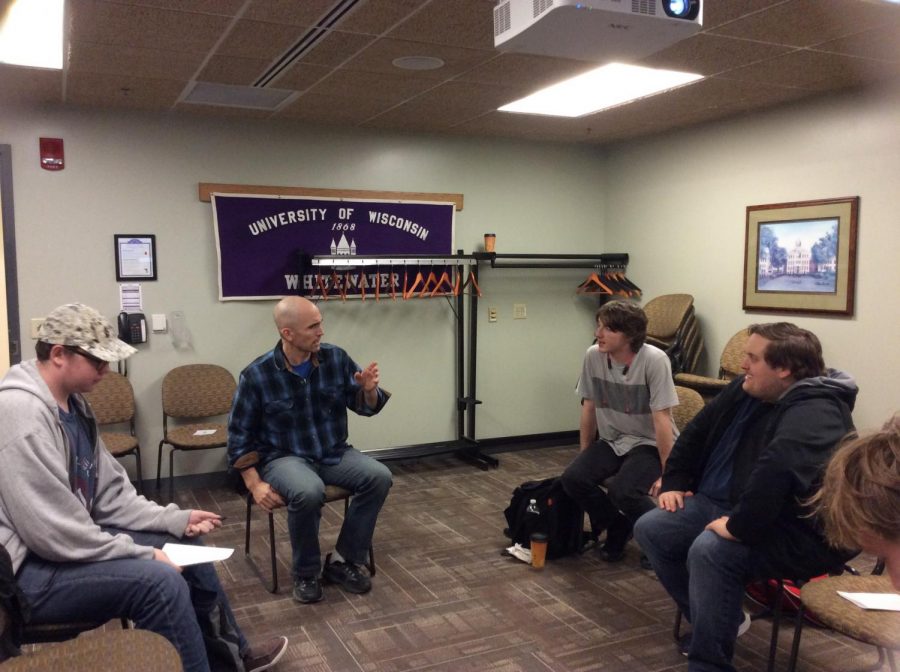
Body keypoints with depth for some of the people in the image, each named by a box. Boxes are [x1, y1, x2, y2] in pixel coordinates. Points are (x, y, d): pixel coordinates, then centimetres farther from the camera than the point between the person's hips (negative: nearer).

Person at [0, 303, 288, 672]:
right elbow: (53, 533, -28)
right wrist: (142, 554, -20)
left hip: (69, 540, 10)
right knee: (160, 581, -25)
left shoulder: (72, 402, 7)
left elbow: (110, 492, 10)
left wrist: (176, 519, -2)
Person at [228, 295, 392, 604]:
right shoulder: (256, 375, -13)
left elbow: (365, 406, 5)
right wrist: (255, 484, -13)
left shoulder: (336, 358, -5)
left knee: (379, 476, -21)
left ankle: (342, 560, -4)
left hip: (334, 453, 4)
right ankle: (305, 572, -8)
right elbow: (240, 435, -5)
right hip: (284, 457, -4)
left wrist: (369, 389, -20)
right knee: (308, 491, -36)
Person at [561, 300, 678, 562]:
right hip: (611, 440, 5)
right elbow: (589, 408, 2)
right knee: (572, 478, -18)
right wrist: (585, 457, 8)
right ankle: (618, 527, 9)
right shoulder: (593, 356, -8)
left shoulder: (654, 360, -23)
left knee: (621, 490, -30)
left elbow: (662, 418, -20)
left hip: (648, 444, -5)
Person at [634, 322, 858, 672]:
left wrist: (740, 528, -38)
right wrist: (673, 482, 12)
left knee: (710, 550, -34)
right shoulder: (747, 389, 4)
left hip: (797, 535, -9)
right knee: (651, 529, -1)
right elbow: (697, 431, 17)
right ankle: (718, 621, 12)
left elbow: (777, 471, -44)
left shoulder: (813, 413, -25)